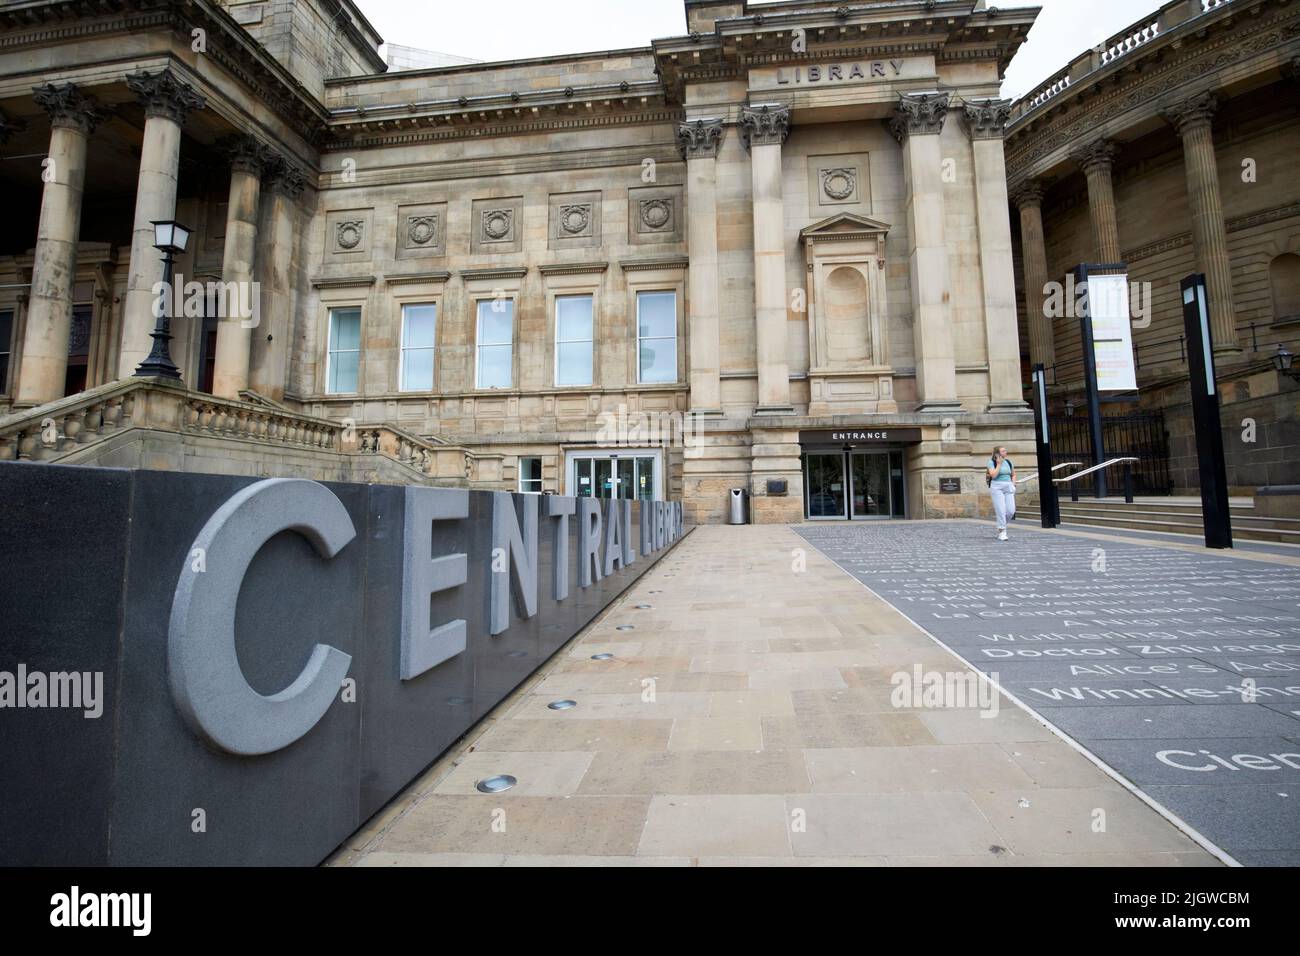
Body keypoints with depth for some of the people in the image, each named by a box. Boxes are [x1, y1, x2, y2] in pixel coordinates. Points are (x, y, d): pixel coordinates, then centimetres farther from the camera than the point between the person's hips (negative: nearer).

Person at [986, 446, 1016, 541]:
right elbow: (993, 475, -16)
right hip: (997, 487, -5)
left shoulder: (1009, 462, 11)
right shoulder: (992, 462, -3)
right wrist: (999, 464, -11)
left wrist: (1013, 483, 7)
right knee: (1001, 510, -10)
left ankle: (1001, 526, 22)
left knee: (1011, 511, -4)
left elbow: (1013, 475, 24)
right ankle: (1002, 532, -2)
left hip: (1008, 487, 5)